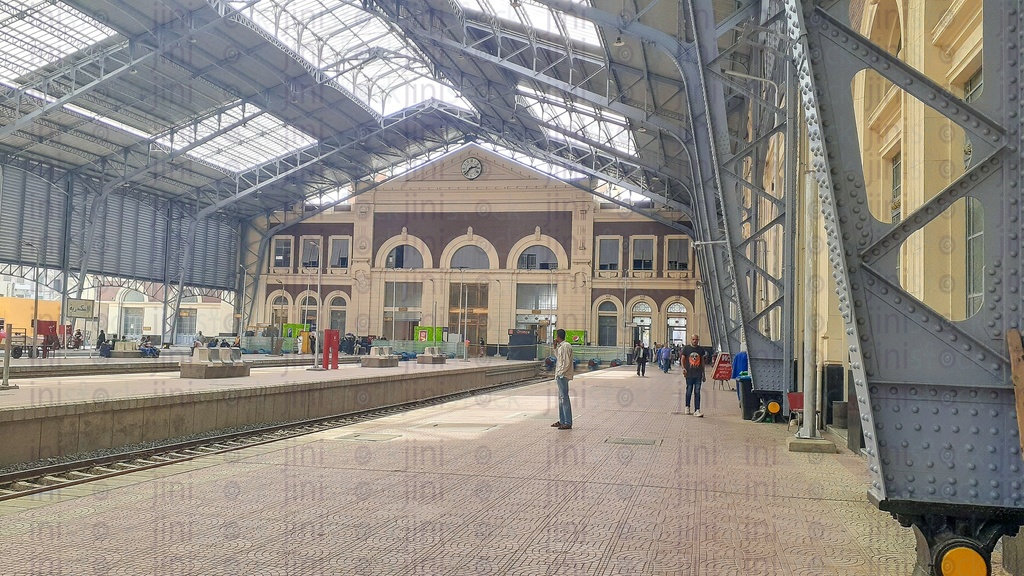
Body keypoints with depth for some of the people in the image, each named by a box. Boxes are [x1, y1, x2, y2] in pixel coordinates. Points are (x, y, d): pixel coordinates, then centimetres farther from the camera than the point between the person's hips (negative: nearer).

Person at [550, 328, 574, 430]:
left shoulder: (565, 346, -15)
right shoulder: (561, 346, 15)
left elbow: (566, 363, -20)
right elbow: (558, 357, 26)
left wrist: (560, 373, -16)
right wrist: (555, 347, 18)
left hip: (563, 376, -10)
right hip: (560, 376, 10)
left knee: (564, 399, -9)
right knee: (561, 399, 15)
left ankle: (568, 423, -9)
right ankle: (562, 421, 22)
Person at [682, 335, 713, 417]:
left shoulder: (701, 349, 9)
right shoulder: (686, 348, 3)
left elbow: (702, 361, 14)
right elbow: (682, 359, 3)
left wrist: (703, 373, 14)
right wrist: (683, 368, -13)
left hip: (698, 374, 1)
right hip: (689, 374, -1)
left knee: (697, 392, -3)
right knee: (689, 391, 7)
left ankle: (697, 410, -5)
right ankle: (687, 407, 26)